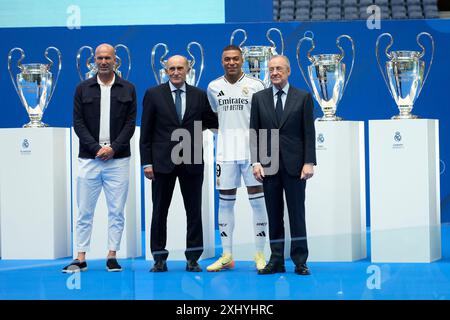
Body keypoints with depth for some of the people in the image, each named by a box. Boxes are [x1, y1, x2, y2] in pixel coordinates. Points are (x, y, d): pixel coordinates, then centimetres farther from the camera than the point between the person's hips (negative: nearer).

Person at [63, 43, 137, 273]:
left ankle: (112, 256, 9)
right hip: (89, 158, 0)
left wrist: (113, 148, -10)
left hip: (117, 159, 0)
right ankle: (81, 258, 6)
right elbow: (78, 123, 3)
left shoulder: (127, 89, 7)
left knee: (116, 211, 2)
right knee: (84, 211, 1)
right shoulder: (83, 89, 8)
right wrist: (96, 148, -8)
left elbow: (131, 123, 2)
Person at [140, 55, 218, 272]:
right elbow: (146, 132, 1)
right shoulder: (153, 95, 2)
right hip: (163, 162, -1)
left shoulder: (199, 95, 7)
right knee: (160, 212, 4)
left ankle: (193, 258, 12)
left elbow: (211, 122, 11)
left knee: (194, 212, 4)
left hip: (192, 162, 1)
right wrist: (147, 162, -4)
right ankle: (159, 259, 13)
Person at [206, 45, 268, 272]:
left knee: (258, 201, -1)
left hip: (252, 150, -3)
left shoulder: (255, 85, -1)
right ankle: (227, 256, 12)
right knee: (225, 202, 5)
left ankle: (259, 254, 7)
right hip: (225, 153, 3)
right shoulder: (213, 87, 7)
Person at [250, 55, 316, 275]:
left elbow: (309, 132, 0)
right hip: (269, 165, 2)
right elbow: (254, 132, 7)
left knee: (297, 213, 1)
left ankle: (300, 261, 6)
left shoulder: (303, 97, 3)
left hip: (294, 164, -2)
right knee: (274, 215, 6)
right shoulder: (259, 98, 9)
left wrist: (309, 162, -8)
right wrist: (256, 162, -3)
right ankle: (276, 261, 10)